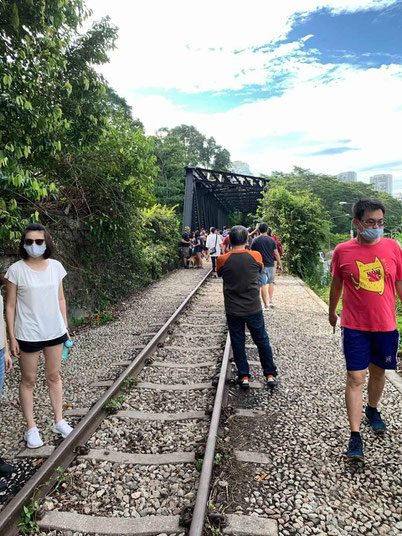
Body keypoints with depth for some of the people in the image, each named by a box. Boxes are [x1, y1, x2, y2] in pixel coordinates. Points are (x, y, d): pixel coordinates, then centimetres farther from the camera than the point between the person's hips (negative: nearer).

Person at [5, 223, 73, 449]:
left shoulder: (56, 266, -1)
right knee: (28, 380, 10)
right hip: (28, 334, -3)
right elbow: (10, 306, -7)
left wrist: (65, 327, 8)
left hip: (54, 331, 3)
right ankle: (31, 428, 24)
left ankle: (59, 421, 28)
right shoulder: (16, 270, -11)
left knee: (54, 376, 15)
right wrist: (12, 337, -8)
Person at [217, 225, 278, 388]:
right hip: (253, 309, 1)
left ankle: (243, 376, 20)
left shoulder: (223, 260, -12)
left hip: (233, 310, 0)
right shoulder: (256, 256, -11)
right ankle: (270, 374, 24)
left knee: (238, 343, 13)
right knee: (262, 341, 15)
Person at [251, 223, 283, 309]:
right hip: (270, 265, 2)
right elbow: (276, 254, -1)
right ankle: (271, 301, 26)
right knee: (270, 282, 21)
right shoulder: (272, 240, -2)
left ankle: (266, 305, 0)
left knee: (263, 285, 0)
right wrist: (280, 265, 6)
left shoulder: (255, 240, -4)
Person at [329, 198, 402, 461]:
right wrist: (332, 312, 19)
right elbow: (337, 284, 8)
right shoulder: (342, 251, -6)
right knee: (355, 378, -1)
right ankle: (355, 435, 8)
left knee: (378, 371, 19)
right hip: (354, 326, -2)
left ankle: (373, 410, 46)